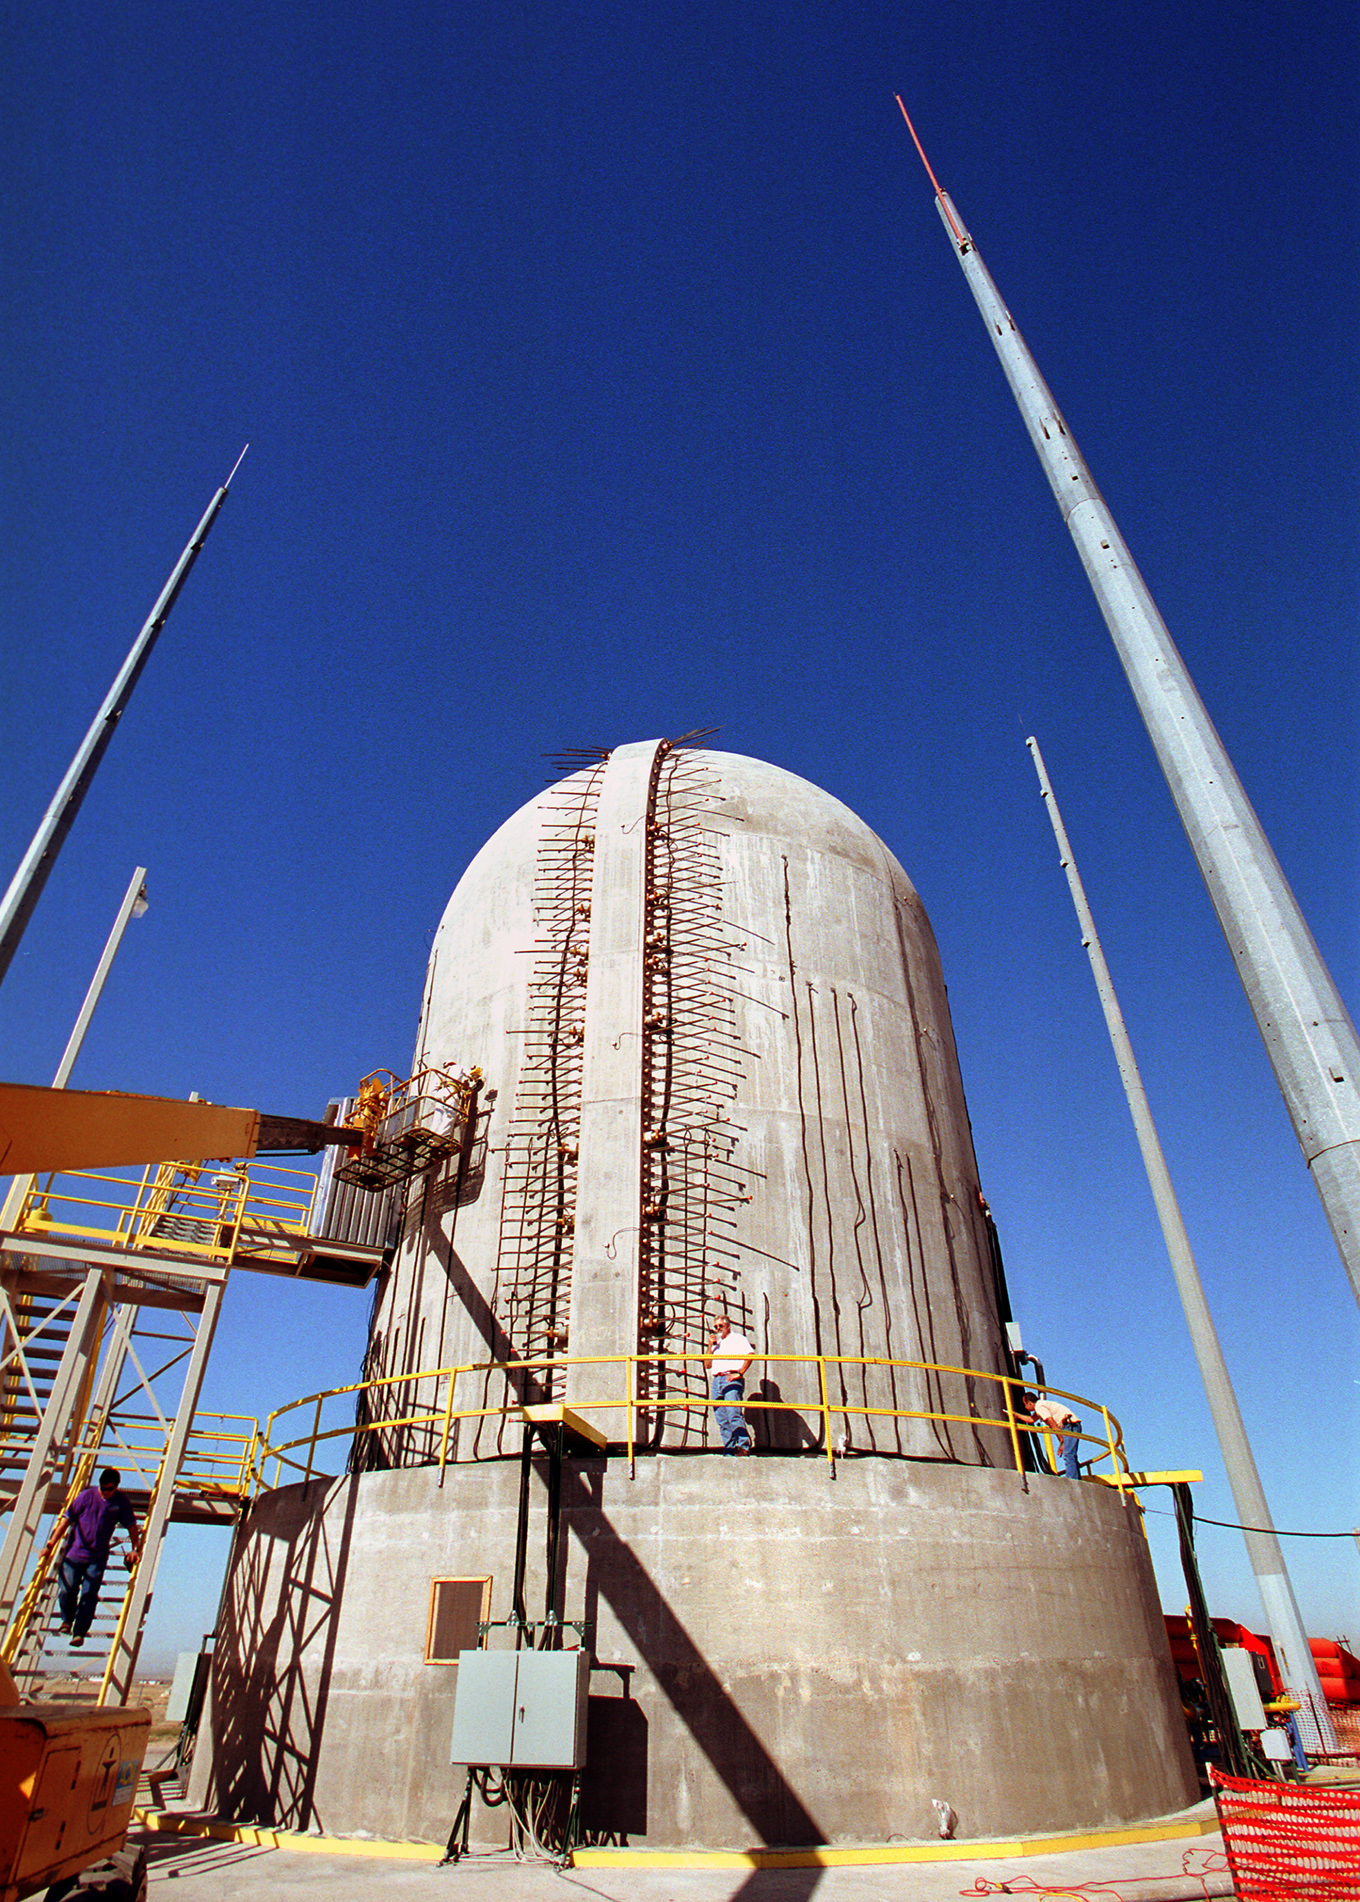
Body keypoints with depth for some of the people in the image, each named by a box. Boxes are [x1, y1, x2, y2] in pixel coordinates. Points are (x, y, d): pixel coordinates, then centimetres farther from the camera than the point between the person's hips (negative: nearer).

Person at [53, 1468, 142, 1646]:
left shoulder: (122, 1502, -5)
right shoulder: (86, 1496, -8)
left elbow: (131, 1526, 4)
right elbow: (66, 1520, -2)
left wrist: (136, 1548, -2)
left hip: (98, 1558, 0)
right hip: (74, 1553, 0)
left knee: (89, 1595, -6)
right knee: (67, 1590, -5)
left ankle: (79, 1632, 8)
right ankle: (66, 1620, 25)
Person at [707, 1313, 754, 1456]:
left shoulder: (737, 1338, 7)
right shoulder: (716, 1344, 28)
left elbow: (750, 1354, -8)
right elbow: (708, 1364, 22)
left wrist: (740, 1373, -15)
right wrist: (710, 1346, 11)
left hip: (731, 1379, -7)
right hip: (716, 1381, 7)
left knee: (734, 1414, -19)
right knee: (722, 1420, 2)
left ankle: (743, 1448, -21)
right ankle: (728, 1450, 4)